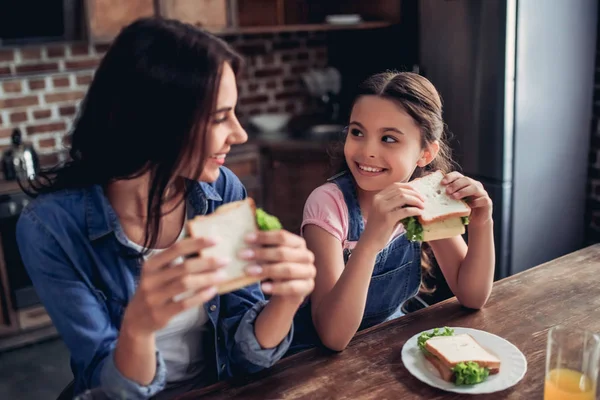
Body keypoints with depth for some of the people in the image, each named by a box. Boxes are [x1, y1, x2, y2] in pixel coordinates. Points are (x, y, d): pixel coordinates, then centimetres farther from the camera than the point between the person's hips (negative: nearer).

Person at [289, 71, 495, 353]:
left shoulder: (425, 198, -9)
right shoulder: (328, 204, -24)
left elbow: (472, 297, -7)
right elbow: (333, 336, -30)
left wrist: (481, 224, -24)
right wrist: (370, 242, -43)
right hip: (316, 356, -3)